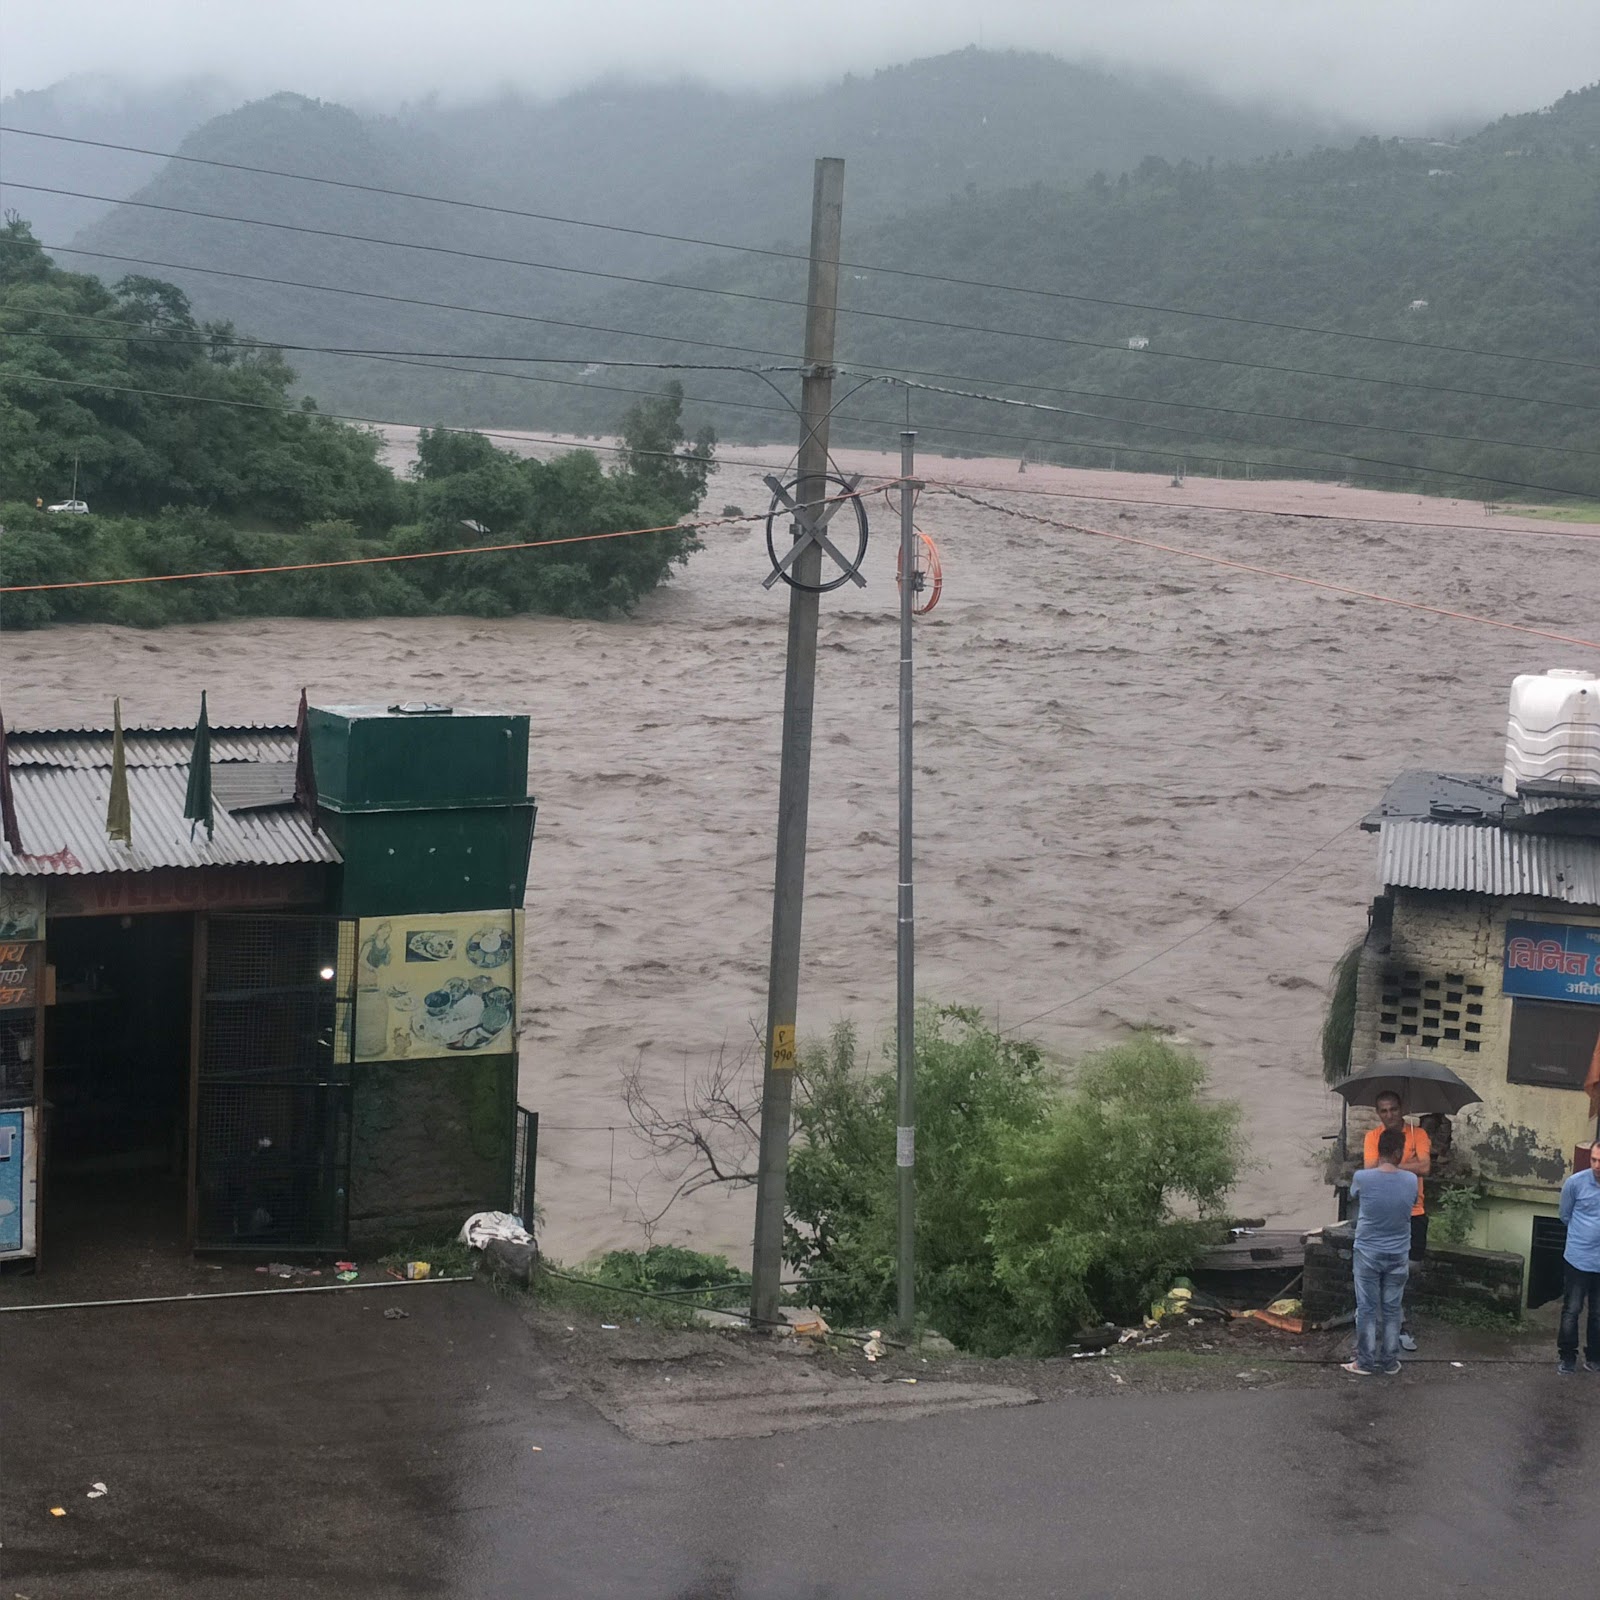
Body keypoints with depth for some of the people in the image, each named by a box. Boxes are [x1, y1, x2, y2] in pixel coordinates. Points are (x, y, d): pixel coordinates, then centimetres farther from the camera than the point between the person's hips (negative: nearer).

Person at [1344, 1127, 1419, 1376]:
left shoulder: (1362, 1178, -15)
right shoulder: (1411, 1181, -10)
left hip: (1368, 1254, -2)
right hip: (1398, 1255, 2)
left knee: (1367, 1309, 7)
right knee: (1392, 1310, 12)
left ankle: (1365, 1362, 12)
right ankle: (1390, 1362, 18)